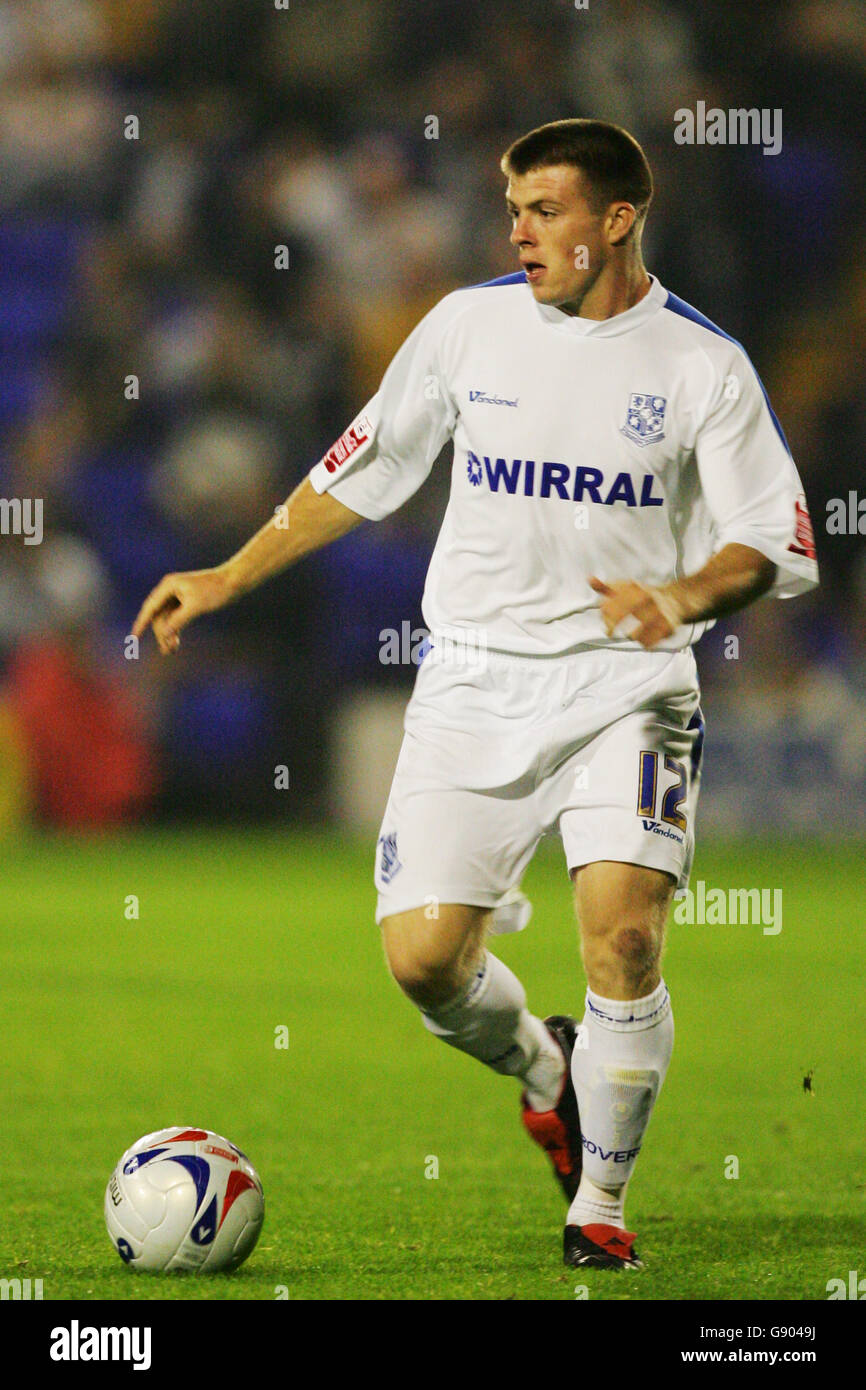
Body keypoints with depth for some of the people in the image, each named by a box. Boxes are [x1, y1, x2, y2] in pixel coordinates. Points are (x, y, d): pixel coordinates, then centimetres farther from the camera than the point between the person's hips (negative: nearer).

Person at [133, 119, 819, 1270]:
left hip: (624, 687, -2)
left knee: (622, 935, -20)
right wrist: (229, 579, 12)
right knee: (422, 957, -8)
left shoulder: (702, 364, -3)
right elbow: (361, 474, 16)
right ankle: (542, 1067, 28)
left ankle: (601, 1203, 2)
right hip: (473, 686, 3)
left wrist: (684, 595, -24)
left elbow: (779, 546, -4)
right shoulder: (469, 323, 5)